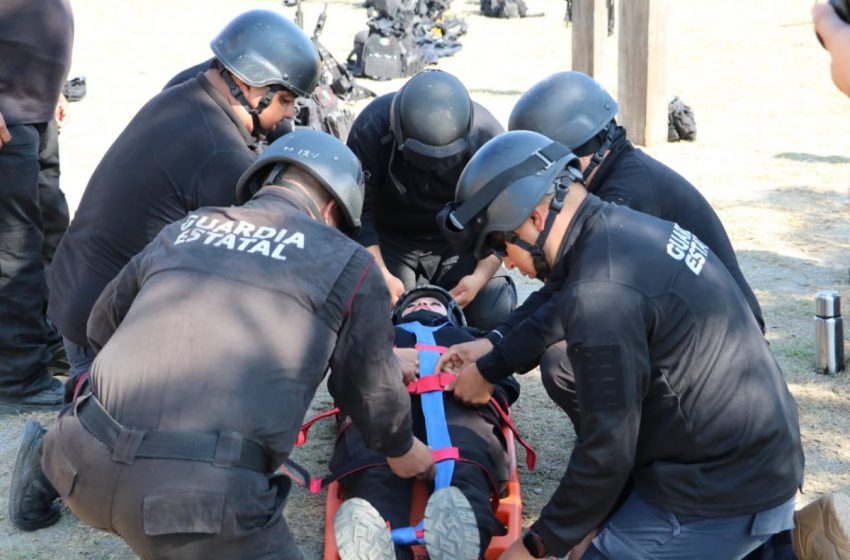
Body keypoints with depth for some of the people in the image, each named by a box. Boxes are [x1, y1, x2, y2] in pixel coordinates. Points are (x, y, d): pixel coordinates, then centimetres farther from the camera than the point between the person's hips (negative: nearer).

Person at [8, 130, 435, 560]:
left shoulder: (182, 229, 18)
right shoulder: (348, 264, 8)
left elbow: (103, 325, 30)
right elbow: (372, 390, 15)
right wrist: (403, 450, 35)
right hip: (206, 493, -7)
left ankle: (49, 457, 22)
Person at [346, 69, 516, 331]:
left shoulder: (487, 135, -22)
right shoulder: (372, 126, -25)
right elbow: (358, 213, -20)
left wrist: (481, 277, -24)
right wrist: (381, 275, -28)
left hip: (459, 240, 1)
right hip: (390, 238, 0)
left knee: (495, 318, -16)